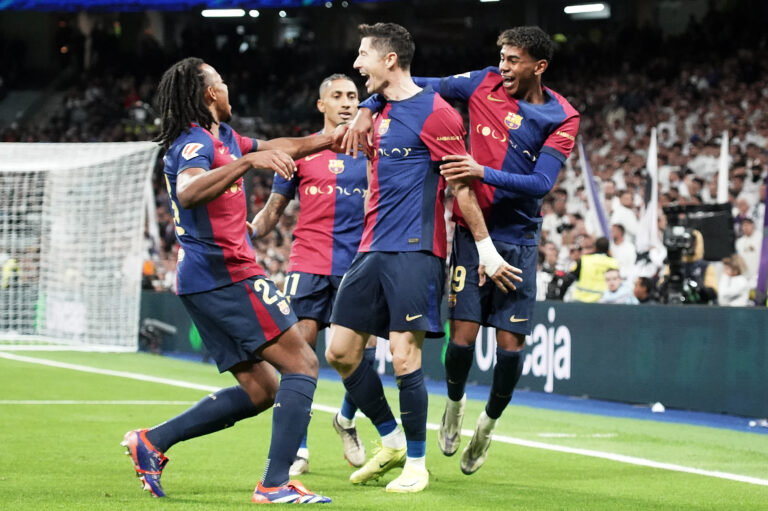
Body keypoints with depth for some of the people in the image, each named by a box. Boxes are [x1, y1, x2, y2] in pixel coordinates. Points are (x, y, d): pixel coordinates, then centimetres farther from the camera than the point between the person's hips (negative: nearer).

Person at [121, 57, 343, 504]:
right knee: (302, 363, -10)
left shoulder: (223, 137, 19)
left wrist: (331, 138, 32)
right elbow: (188, 193, -33)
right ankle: (276, 484, -18)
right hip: (226, 274, -10)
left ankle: (152, 441, 6)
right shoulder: (196, 142, -12)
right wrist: (247, 162, -41)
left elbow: (277, 148, 33)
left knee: (260, 390, 11)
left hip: (205, 281, 10)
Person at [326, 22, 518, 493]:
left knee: (404, 356, -11)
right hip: (372, 251, 8)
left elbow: (463, 186, -9)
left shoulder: (434, 112, -9)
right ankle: (393, 442, 19)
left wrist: (487, 250, -8)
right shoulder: (382, 114, 16)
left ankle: (416, 464, 3)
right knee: (341, 351, 4)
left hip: (414, 251, -8)